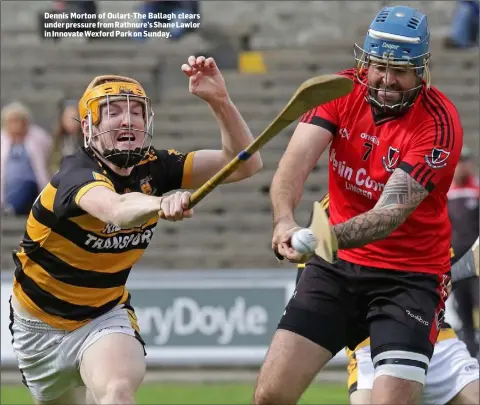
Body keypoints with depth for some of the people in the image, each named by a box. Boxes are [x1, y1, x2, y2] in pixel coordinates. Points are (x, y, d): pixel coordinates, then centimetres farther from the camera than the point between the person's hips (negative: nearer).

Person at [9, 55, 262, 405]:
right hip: (41, 322, -2)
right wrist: (161, 204, -76)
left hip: (106, 314, 2)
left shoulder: (153, 168, -12)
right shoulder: (77, 175, -29)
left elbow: (246, 164, -16)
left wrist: (220, 101, -33)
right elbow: (117, 209, -53)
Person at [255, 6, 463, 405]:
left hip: (409, 277, -4)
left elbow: (392, 211, -28)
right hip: (337, 267, 4)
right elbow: (297, 160, -19)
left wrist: (325, 237, -46)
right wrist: (285, 221, -41)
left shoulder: (439, 123, -19)